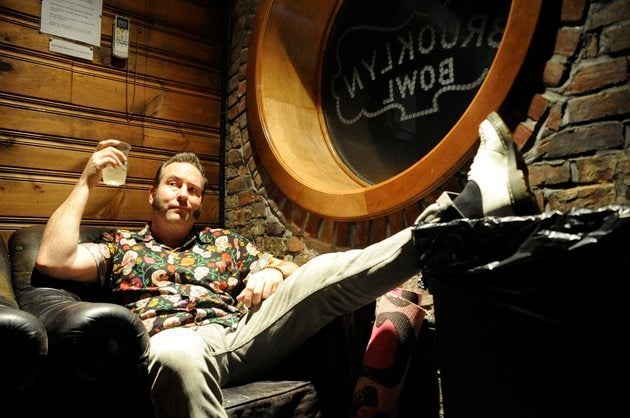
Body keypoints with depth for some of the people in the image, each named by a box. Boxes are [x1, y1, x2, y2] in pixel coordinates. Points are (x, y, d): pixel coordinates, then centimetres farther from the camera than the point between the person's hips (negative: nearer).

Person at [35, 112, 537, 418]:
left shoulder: (227, 242, 25)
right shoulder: (120, 244, 22)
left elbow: (293, 272, 22)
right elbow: (52, 259, 4)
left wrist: (271, 274, -3)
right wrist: (88, 180, 8)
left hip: (241, 335, 2)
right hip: (174, 344, -1)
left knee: (321, 274, -21)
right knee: (179, 355, -42)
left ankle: (467, 204, -28)